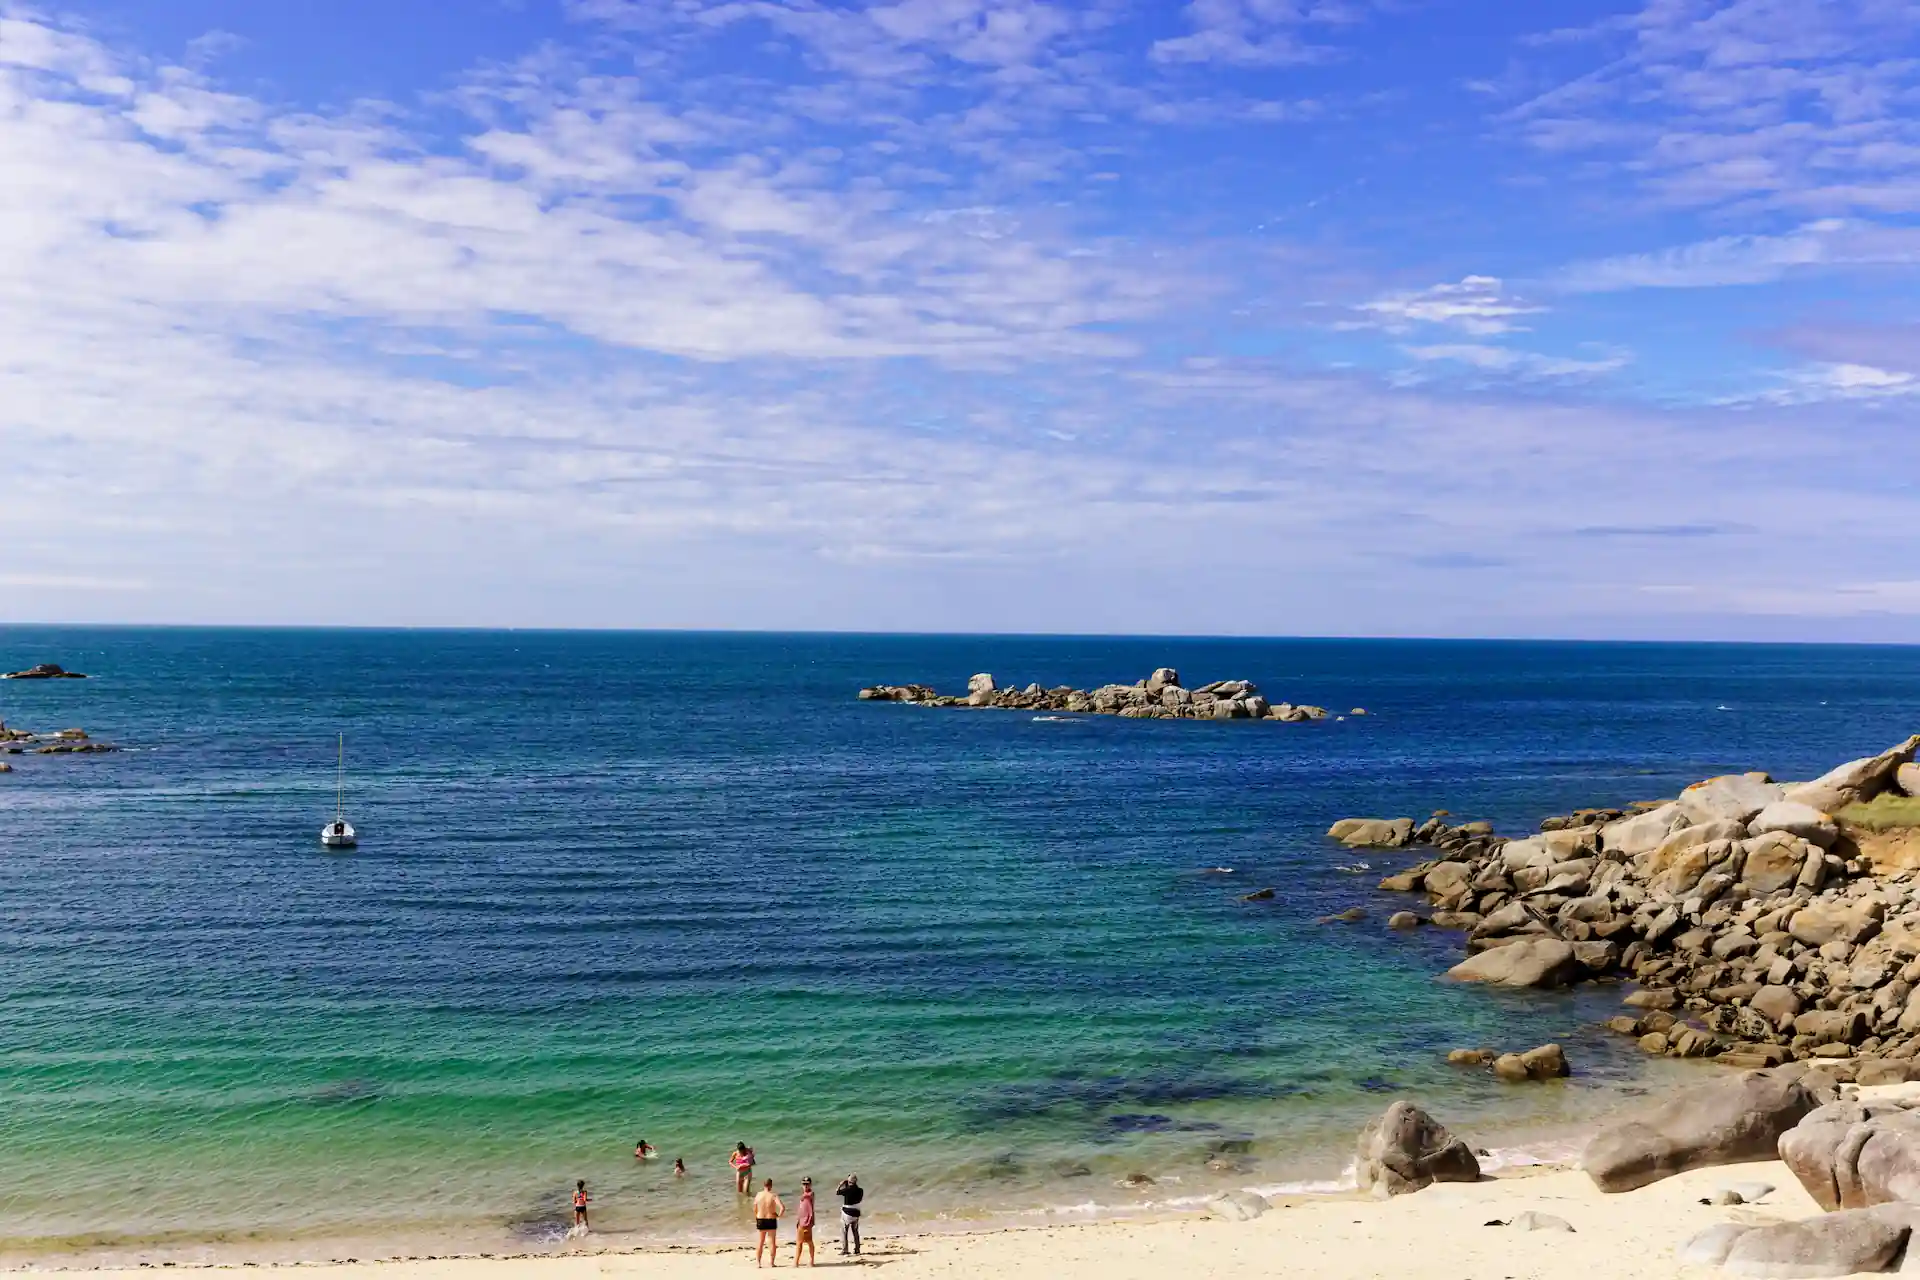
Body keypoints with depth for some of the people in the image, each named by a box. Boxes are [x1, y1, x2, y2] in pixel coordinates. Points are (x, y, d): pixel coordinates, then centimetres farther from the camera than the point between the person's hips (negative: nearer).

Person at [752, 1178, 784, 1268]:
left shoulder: (758, 1195, -6)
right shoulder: (773, 1196, -15)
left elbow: (755, 1209, 4)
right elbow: (782, 1207, -25)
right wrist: (779, 1215, -7)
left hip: (760, 1220, 2)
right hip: (771, 1221, -2)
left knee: (760, 1242, 17)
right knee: (772, 1242, 12)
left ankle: (757, 1262, 15)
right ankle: (772, 1263, 15)